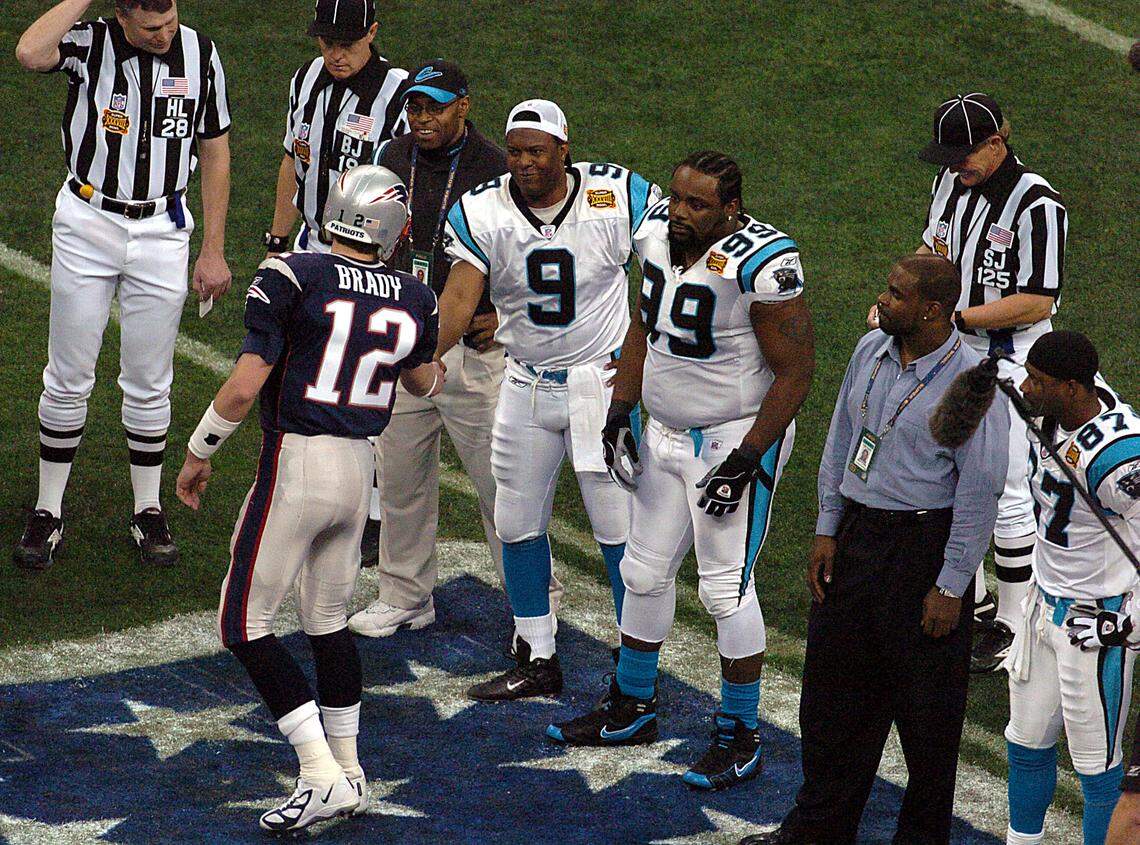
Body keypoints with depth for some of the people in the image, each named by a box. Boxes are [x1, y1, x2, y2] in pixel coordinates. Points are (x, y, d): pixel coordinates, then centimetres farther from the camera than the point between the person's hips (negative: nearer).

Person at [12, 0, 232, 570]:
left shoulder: (199, 54, -4)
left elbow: (215, 152, 5)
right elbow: (30, 53, -35)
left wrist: (213, 251, 4)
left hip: (162, 230, 1)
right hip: (87, 224, -1)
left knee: (149, 384, 9)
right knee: (68, 379, 4)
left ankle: (148, 512, 22)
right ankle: (48, 513, 15)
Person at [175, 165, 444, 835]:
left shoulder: (292, 278, -12)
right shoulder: (416, 302, 4)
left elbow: (245, 387, -14)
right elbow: (423, 382, 25)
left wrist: (199, 452, 1)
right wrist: (438, 375, 50)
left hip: (295, 465, -6)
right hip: (360, 471, 6)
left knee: (247, 624, 1)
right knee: (329, 618, 20)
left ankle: (322, 775, -6)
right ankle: (350, 773, 24)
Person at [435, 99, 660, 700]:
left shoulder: (620, 197, -12)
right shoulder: (482, 213, -10)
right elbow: (458, 302, -19)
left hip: (606, 380, -3)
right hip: (526, 385, 3)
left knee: (618, 526, 0)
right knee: (517, 522, 8)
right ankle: (537, 660, 22)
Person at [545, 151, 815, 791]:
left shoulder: (761, 263, -24)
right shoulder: (659, 235, -2)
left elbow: (795, 373, -19)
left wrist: (745, 458, -20)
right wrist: (620, 412, 9)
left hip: (737, 437, -8)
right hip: (667, 436, 8)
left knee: (727, 588, -2)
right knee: (645, 571, 17)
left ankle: (741, 739, 11)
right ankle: (631, 708, 34)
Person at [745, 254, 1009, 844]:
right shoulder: (870, 351, 3)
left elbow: (979, 493, -16)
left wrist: (951, 585, -14)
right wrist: (827, 531, 10)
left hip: (924, 546, -7)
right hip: (856, 535, 7)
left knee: (925, 707, 4)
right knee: (832, 685, 15)